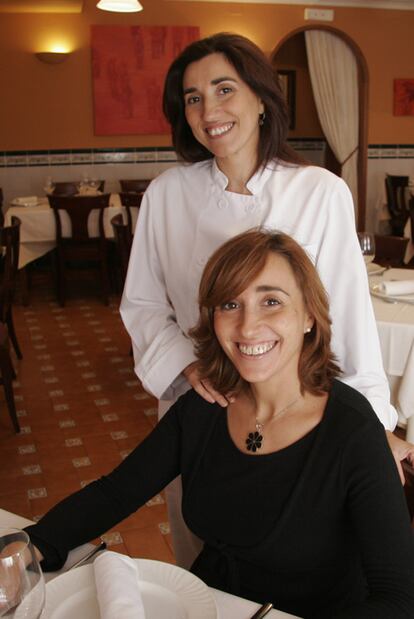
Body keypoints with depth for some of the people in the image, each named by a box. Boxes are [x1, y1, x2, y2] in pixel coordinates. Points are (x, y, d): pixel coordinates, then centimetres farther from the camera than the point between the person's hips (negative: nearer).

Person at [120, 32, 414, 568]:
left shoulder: (321, 193, -13)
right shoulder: (166, 194, -5)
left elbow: (348, 311, -9)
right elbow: (141, 304, 2)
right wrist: (186, 364, -15)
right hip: (194, 407, 2)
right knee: (200, 569, 22)